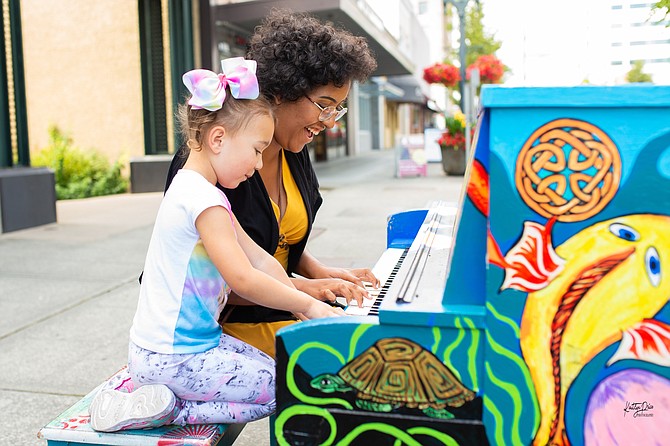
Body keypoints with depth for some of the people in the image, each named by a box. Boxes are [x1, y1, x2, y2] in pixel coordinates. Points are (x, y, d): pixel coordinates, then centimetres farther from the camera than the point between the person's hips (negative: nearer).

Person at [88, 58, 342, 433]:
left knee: (277, 370, 15)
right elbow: (244, 279, -28)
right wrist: (309, 306, -15)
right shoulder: (203, 199, -22)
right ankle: (170, 408, -5)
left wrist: (303, 308, 3)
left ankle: (160, 403, 9)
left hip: (199, 340, 10)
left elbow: (260, 260, 8)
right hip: (173, 357, -10)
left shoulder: (202, 191, 10)